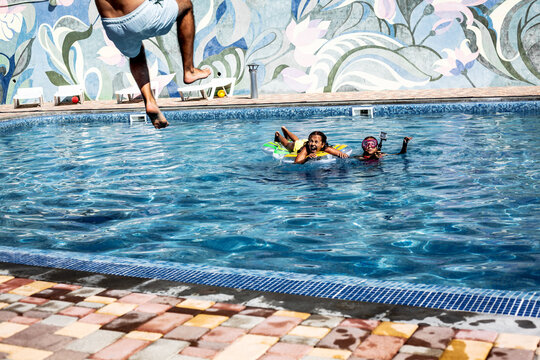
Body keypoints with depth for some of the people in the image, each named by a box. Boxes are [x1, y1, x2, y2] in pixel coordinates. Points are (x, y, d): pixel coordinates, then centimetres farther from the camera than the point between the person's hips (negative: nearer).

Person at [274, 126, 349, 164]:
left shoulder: (325, 148, -49)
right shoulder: (305, 149, -53)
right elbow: (296, 162, -65)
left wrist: (343, 155, -76)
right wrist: (307, 158, -81)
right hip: (298, 145, -4)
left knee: (297, 140, 39)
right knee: (287, 144, 33)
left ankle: (285, 129, 69)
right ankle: (278, 135, 65)